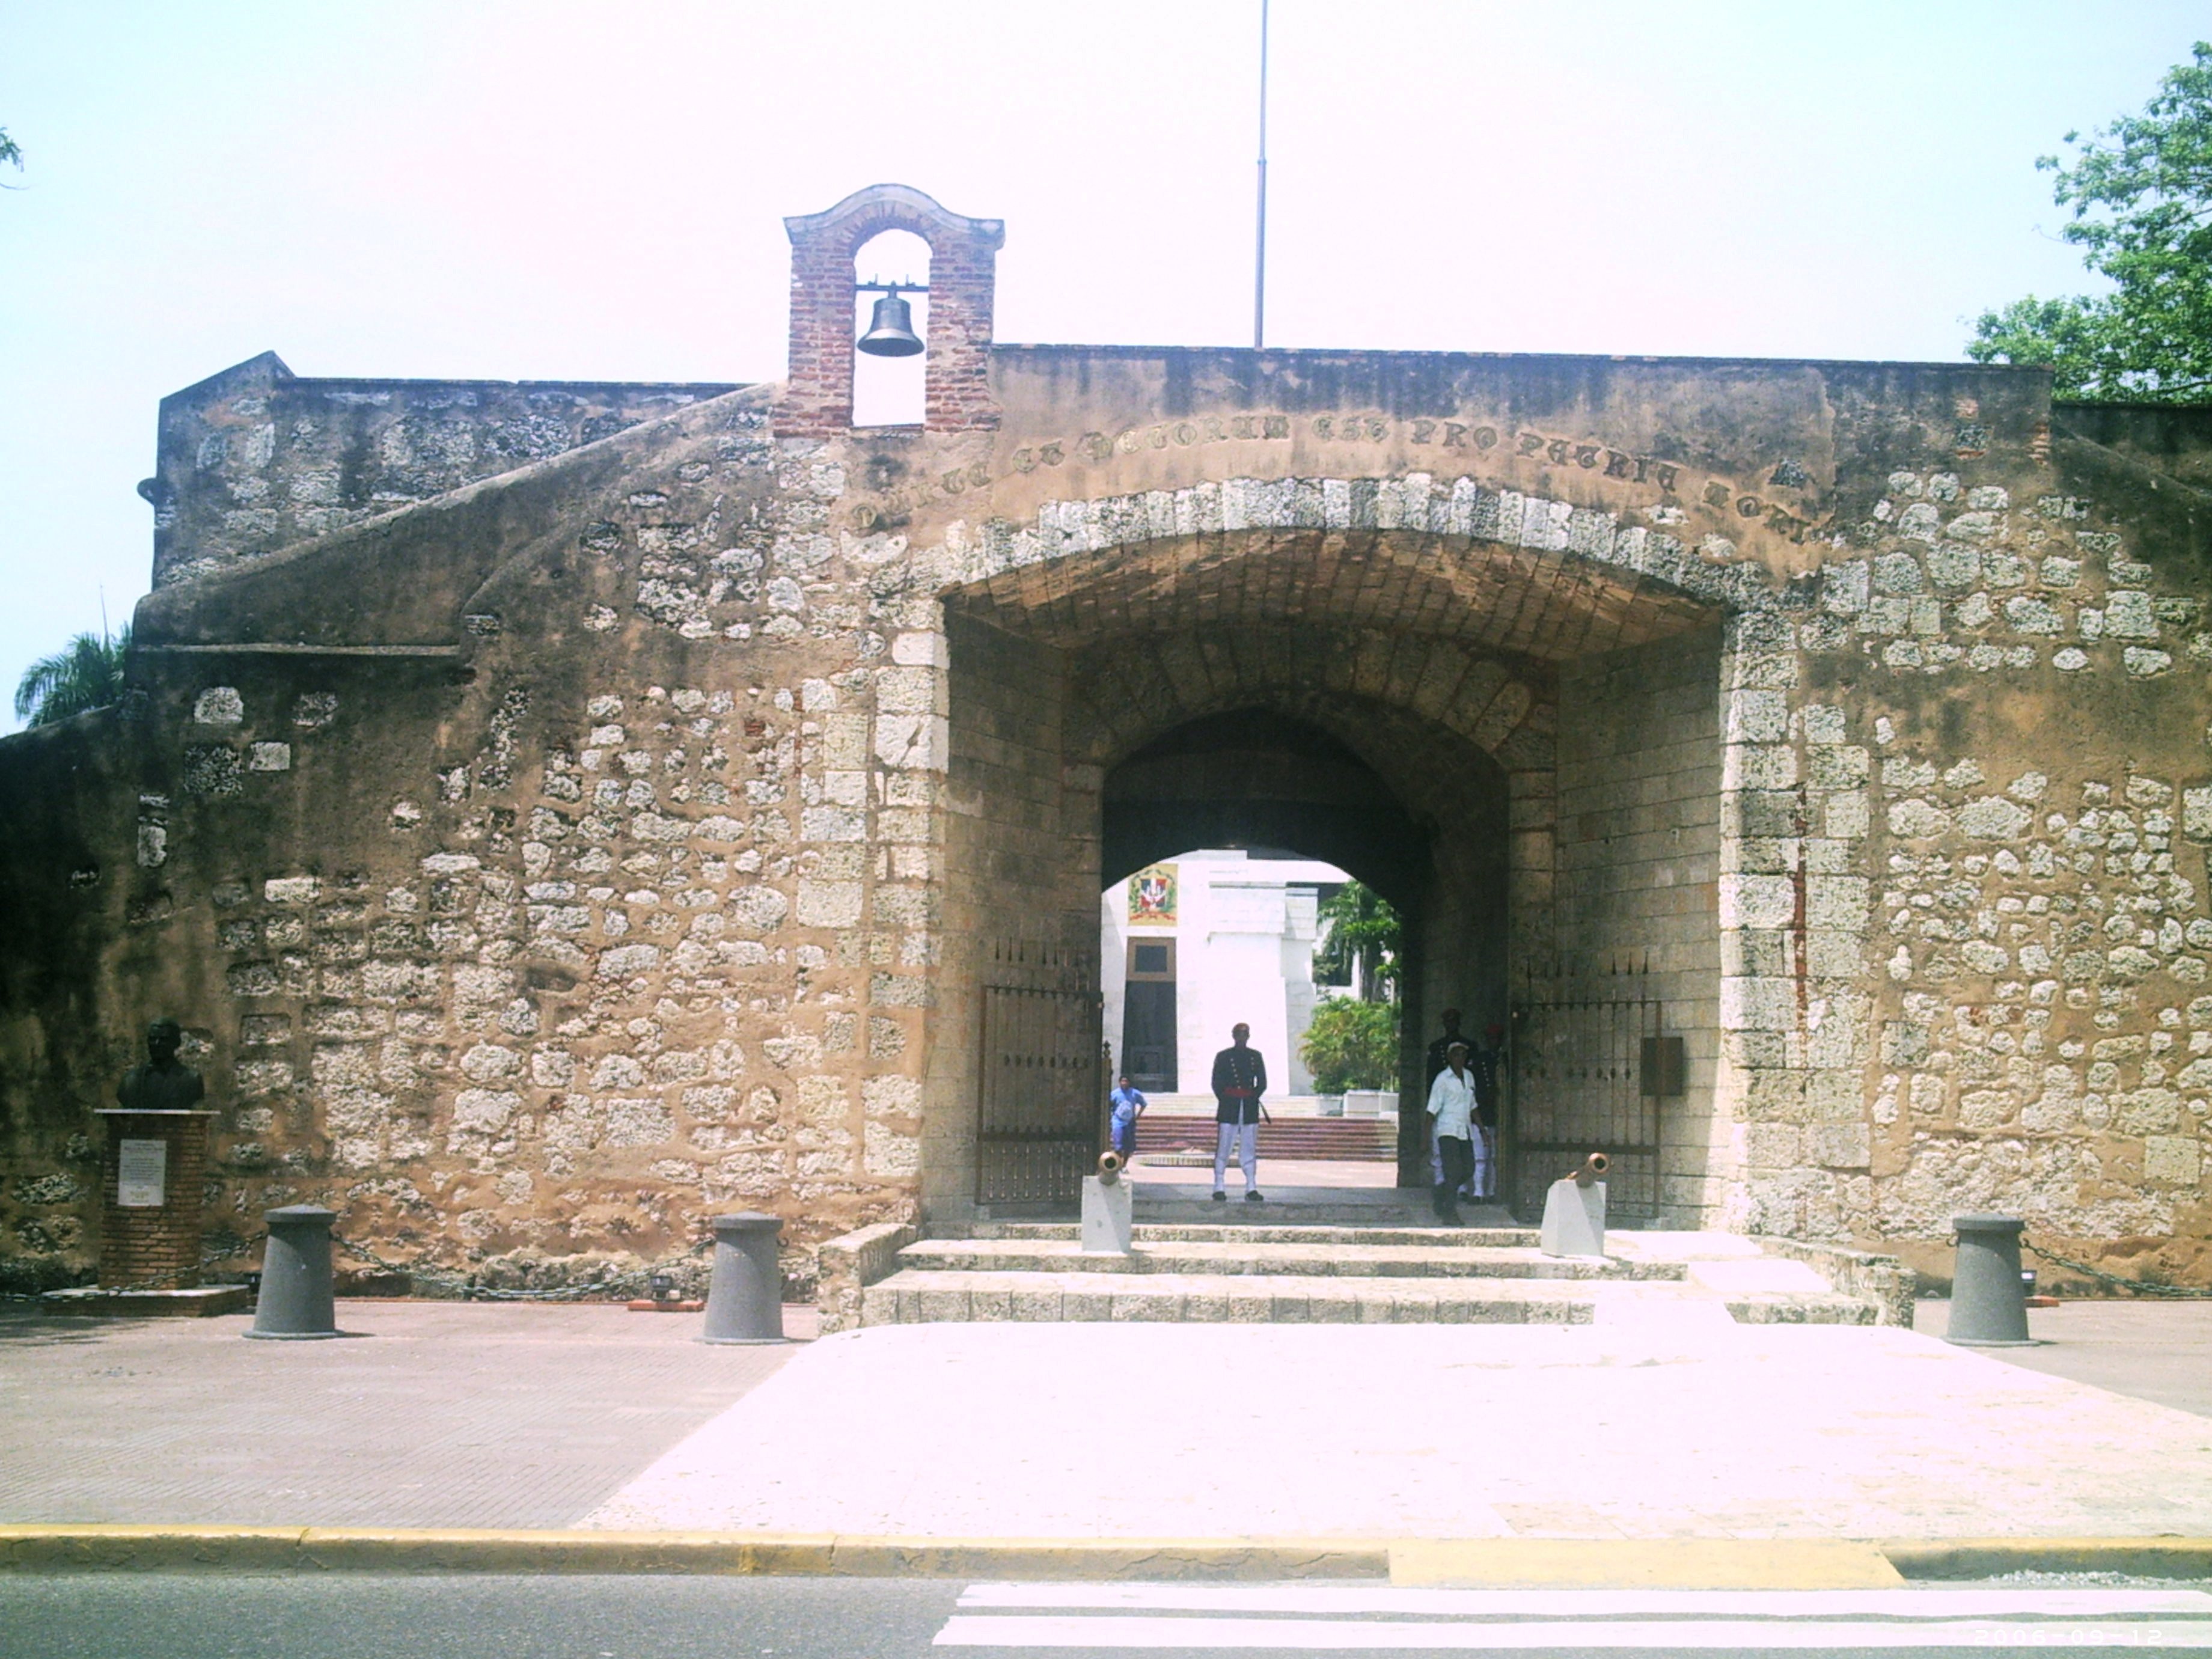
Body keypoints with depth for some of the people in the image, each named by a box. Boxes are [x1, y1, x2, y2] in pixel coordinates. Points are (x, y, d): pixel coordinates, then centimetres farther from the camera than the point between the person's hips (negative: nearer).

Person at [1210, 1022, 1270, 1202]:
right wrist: (1225, 1101, -5)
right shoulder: (1223, 1057, 4)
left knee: (1250, 1151, 2)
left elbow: (1262, 1083, 11)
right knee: (1223, 1149, -3)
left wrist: (1253, 1099, 0)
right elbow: (1217, 1084, 2)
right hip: (1228, 1110, -2)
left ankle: (1251, 1189, 3)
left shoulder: (1256, 1057, 11)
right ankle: (1219, 1188, -1)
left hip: (1249, 1109, 2)